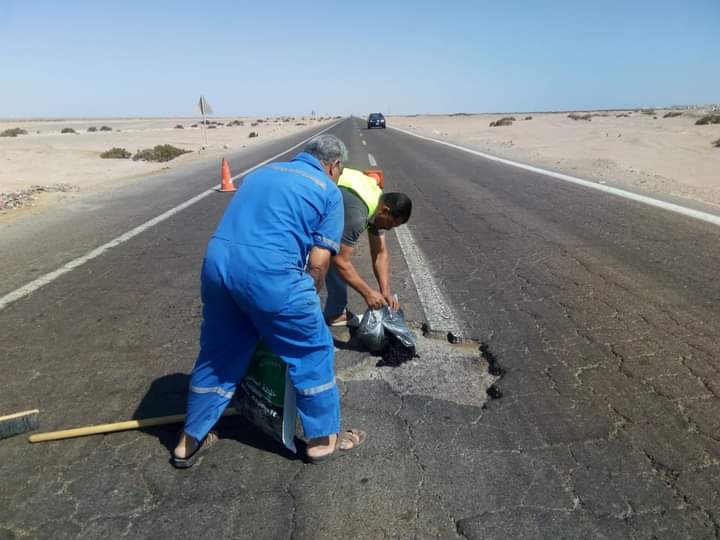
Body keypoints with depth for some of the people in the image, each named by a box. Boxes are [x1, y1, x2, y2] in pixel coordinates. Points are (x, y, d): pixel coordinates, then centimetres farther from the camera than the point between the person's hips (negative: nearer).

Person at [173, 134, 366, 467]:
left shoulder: (264, 171, 26)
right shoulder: (328, 191, 8)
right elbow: (318, 261, 0)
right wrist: (306, 299, 18)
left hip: (217, 262, 7)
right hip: (269, 272, -6)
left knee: (218, 353, 23)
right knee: (312, 352, 13)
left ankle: (190, 441, 37)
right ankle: (323, 438, 28)